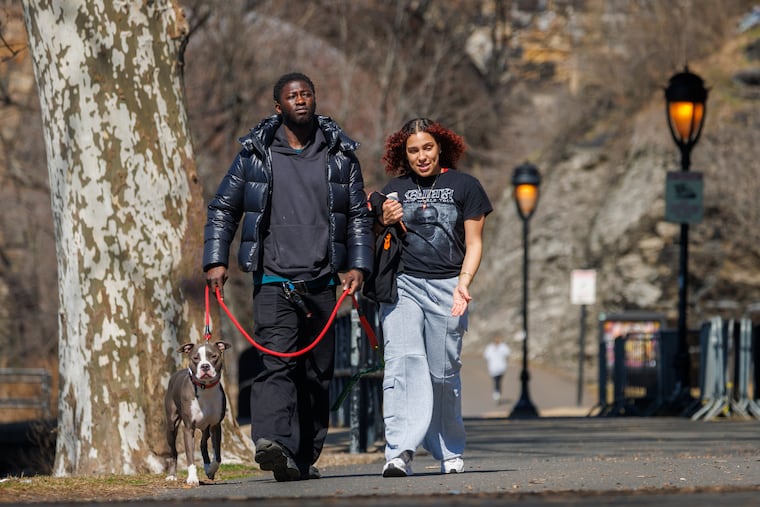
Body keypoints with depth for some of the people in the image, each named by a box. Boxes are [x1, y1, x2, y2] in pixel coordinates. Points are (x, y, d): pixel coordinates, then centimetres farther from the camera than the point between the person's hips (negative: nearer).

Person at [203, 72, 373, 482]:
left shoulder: (340, 155, 11)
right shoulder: (255, 155, 6)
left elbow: (360, 216, 14)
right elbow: (222, 209, 11)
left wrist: (358, 265, 1)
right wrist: (215, 260, -1)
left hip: (322, 283, 3)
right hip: (273, 282, -3)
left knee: (317, 374, 5)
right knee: (277, 362, -20)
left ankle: (305, 457, 14)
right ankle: (272, 442, -35)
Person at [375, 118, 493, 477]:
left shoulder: (464, 187, 7)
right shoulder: (394, 190, 14)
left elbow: (473, 244, 5)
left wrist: (463, 283, -10)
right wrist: (384, 222, -1)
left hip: (447, 286, -1)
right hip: (402, 285, 1)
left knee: (443, 372, 0)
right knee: (402, 363, -16)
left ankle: (450, 452, 16)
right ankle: (400, 451, -25)